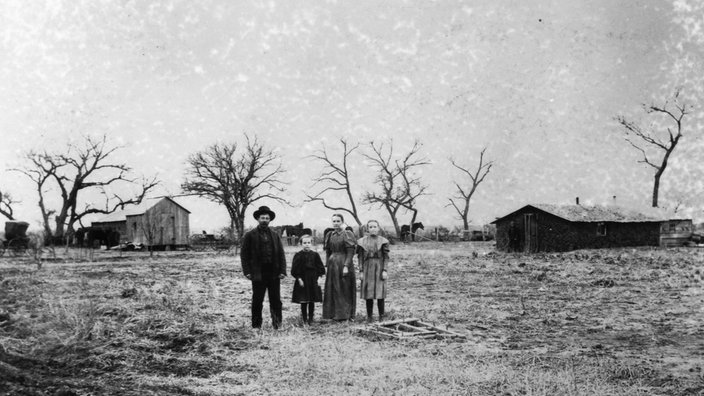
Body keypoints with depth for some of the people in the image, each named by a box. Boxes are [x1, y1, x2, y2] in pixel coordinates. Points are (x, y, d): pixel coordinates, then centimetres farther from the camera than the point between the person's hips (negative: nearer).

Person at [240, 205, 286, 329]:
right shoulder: (250, 235, 4)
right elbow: (244, 254, 2)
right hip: (258, 274, -2)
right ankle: (256, 325, 13)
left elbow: (281, 254, 10)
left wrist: (282, 271, 0)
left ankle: (277, 323, 12)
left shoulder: (275, 235, 13)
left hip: (274, 273, 2)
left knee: (276, 300, 4)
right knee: (257, 301, 4)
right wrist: (247, 272, -7)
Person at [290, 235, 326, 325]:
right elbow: (294, 270, -3)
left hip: (313, 281, 2)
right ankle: (305, 319, 10)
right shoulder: (298, 256, -3)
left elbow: (321, 268, 7)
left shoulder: (315, 255, 2)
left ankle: (310, 319, 15)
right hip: (302, 281, -2)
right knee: (303, 302, 1)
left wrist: (318, 277, -2)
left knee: (312, 302, 6)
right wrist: (299, 279, -10)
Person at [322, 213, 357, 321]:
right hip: (332, 264, 6)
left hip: (343, 264, -6)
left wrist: (346, 266, -19)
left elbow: (350, 252, -12)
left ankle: (345, 314, 8)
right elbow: (328, 252, 14)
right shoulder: (330, 235, 10)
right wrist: (327, 266, 8)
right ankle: (334, 314, 17)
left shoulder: (348, 234, -6)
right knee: (332, 290, 8)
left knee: (344, 290, 0)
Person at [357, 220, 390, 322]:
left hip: (379, 268, -1)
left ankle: (381, 316, 7)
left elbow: (386, 257, 0)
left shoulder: (383, 241, 1)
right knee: (368, 294, 3)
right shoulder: (362, 241, 4)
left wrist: (384, 270, -7)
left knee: (380, 294, -2)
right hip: (367, 268, 1)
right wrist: (361, 271, -1)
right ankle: (369, 316, 12)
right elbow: (360, 257, 5)